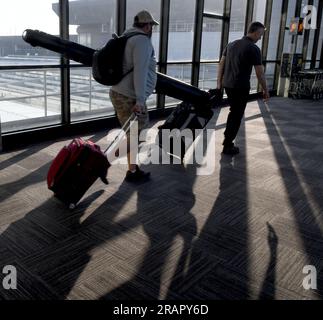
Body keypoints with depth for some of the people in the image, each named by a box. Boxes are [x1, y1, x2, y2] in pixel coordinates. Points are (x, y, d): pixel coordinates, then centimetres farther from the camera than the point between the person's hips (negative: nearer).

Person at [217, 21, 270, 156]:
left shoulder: (231, 44, 11)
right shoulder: (253, 49, -10)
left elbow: (221, 64, 11)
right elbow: (260, 73, -9)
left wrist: (219, 83, 16)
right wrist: (265, 90, 1)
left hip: (227, 85, 7)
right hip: (241, 87, -7)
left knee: (233, 112, 22)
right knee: (237, 116, 4)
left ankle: (227, 139, 29)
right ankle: (228, 146, 8)